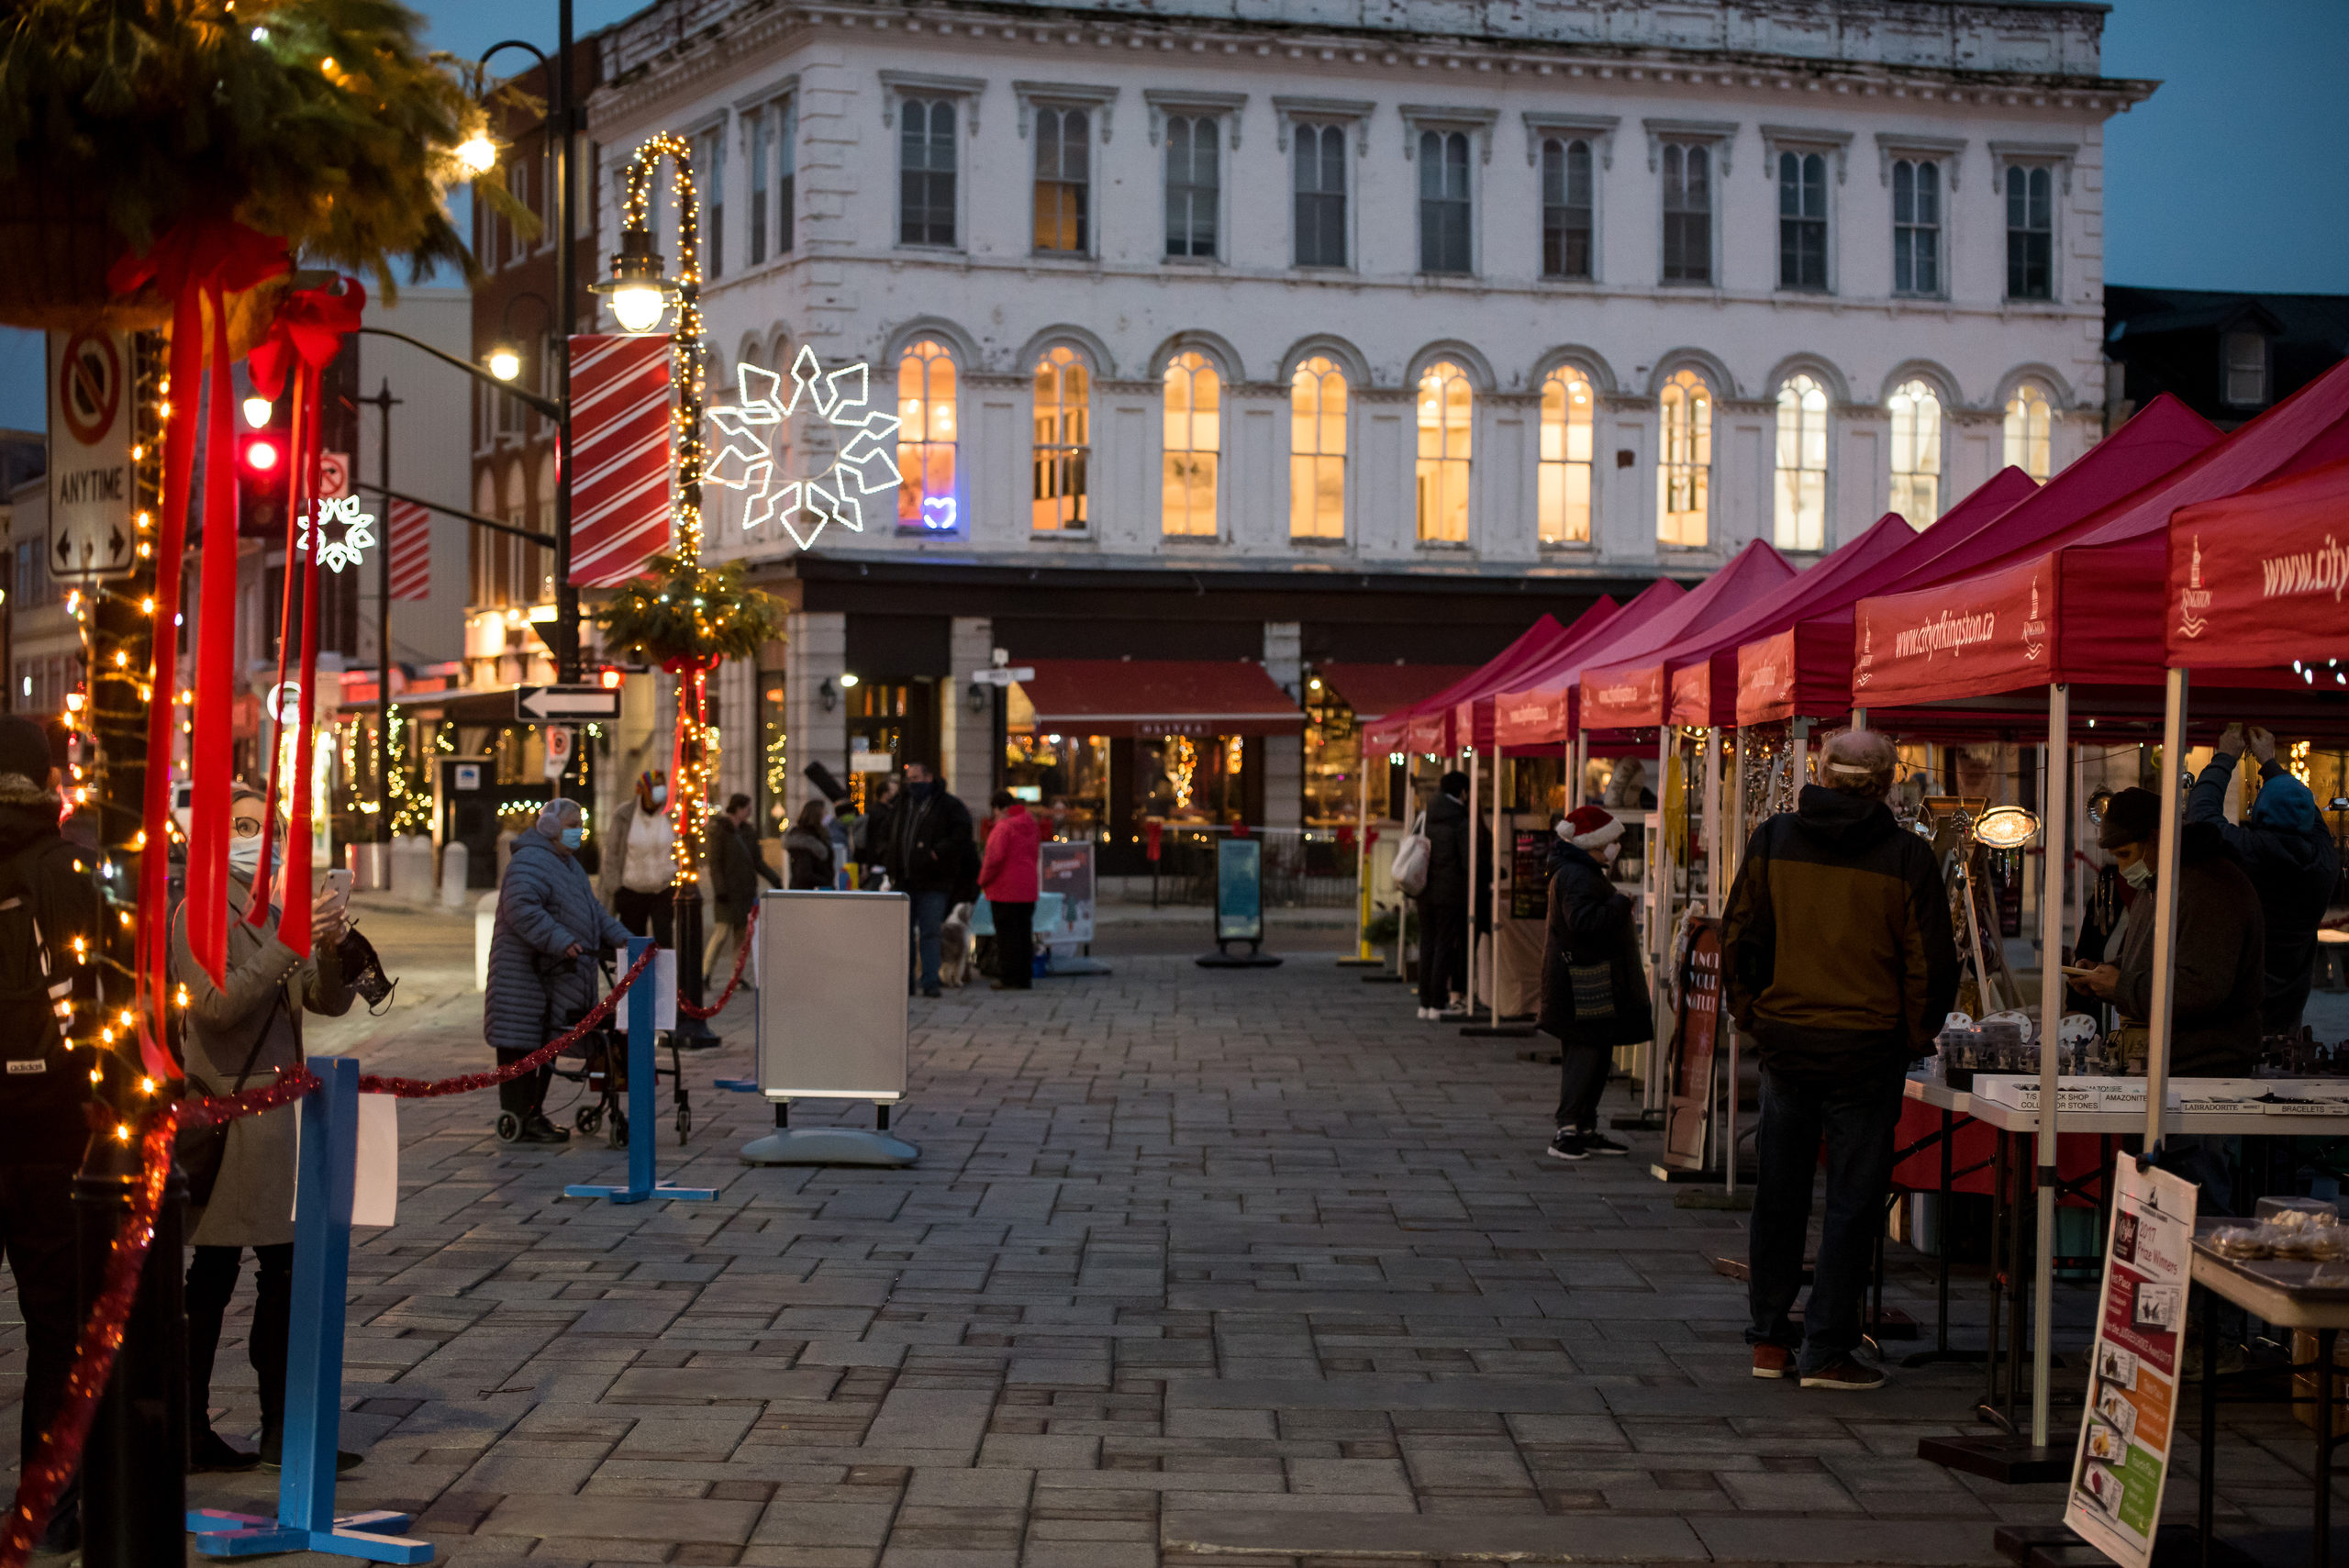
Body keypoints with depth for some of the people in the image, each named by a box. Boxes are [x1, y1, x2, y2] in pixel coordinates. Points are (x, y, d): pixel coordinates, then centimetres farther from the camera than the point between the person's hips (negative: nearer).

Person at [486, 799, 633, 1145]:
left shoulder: (568, 863, 21)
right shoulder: (530, 862, -13)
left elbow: (593, 911, 27)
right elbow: (522, 909, -27)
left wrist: (622, 938, 14)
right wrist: (560, 941, -32)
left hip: (556, 974, 10)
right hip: (525, 973, -10)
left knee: (545, 1045, 14)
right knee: (521, 1046, -7)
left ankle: (533, 1114, 21)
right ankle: (519, 1119, -5)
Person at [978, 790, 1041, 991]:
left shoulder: (1004, 827, -14)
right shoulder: (1032, 825, 11)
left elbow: (995, 858, -19)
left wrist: (983, 880, -5)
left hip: (1005, 889, -8)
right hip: (1028, 889, 8)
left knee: (1007, 934, -2)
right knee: (1025, 932, 11)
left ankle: (1009, 978, 0)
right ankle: (1025, 978, 14)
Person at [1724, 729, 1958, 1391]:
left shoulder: (1774, 838, 0)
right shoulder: (1906, 856, -9)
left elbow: (1738, 937, 4)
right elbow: (1930, 962, -7)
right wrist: (1916, 1034, 8)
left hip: (1784, 1040, 3)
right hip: (1867, 1049, -3)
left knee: (1779, 1192, 14)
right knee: (1852, 1199, 5)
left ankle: (1769, 1339, 21)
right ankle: (1826, 1350, 6)